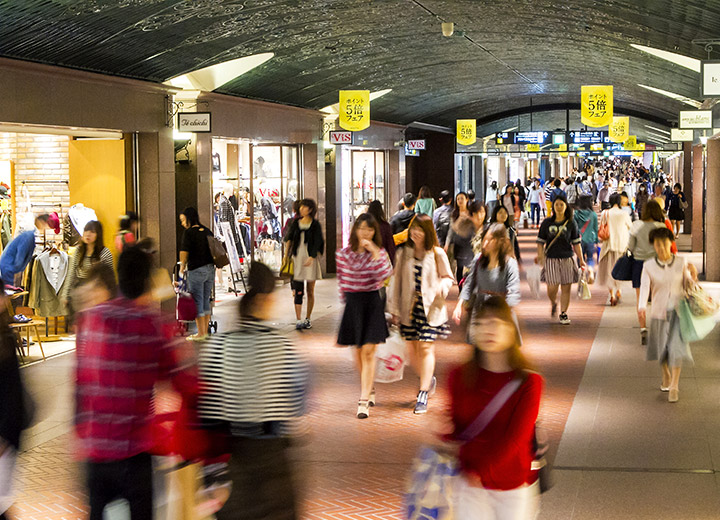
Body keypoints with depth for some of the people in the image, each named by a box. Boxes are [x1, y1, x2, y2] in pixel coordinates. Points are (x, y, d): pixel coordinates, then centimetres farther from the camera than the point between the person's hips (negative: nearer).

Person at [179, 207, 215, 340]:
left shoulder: (188, 232, -10)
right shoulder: (207, 231, 9)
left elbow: (184, 252, -13)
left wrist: (182, 266, 2)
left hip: (196, 270, -7)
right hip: (210, 269, 7)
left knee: (197, 301, 0)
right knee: (206, 301, 14)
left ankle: (201, 333, 2)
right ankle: (205, 331, 20)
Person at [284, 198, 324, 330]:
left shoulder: (315, 225, -1)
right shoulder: (296, 223, 9)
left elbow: (317, 243, -8)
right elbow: (289, 238, 8)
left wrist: (311, 258, -21)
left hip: (311, 259, -2)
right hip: (297, 258, 2)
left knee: (310, 291, 6)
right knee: (298, 291, -7)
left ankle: (308, 319, 18)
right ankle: (298, 320, -10)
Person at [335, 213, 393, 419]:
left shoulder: (379, 253, -2)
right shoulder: (343, 254, 1)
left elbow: (386, 274, -20)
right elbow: (341, 279, 10)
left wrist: (375, 252, -24)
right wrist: (345, 298, 7)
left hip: (372, 303, -2)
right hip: (352, 303, 2)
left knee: (368, 352, -8)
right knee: (358, 351, 12)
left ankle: (364, 400, -9)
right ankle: (370, 390, 34)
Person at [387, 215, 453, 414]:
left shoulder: (437, 254, -1)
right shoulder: (404, 253, 7)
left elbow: (448, 277, 7)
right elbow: (396, 280, 9)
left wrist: (442, 287, -17)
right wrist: (394, 309, 7)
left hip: (430, 307, -3)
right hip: (409, 306, 3)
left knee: (426, 348, -10)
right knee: (412, 349, 5)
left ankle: (423, 395, -7)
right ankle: (429, 380, 32)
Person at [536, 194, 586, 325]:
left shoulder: (571, 223, 4)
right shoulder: (547, 223, 3)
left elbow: (576, 243, 6)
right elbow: (540, 242, 6)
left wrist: (581, 260, 3)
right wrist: (541, 257, -4)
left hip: (567, 259, 1)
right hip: (551, 259, -1)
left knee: (566, 288, 0)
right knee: (552, 288, -7)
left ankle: (563, 314, 13)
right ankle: (553, 303, 26)